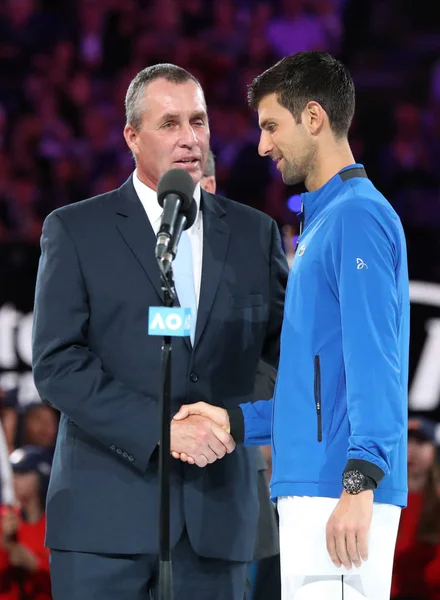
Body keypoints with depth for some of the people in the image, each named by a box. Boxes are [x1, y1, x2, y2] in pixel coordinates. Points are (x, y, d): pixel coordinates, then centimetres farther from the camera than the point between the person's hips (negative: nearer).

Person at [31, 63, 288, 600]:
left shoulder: (254, 234, 13)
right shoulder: (75, 231, 3)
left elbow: (288, 345, 11)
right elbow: (57, 364, -6)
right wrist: (161, 430, -16)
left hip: (217, 513, 3)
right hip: (107, 513, -3)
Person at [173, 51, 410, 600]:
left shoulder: (358, 215, -8)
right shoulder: (322, 220, 23)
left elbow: (375, 362, -18)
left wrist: (359, 483, -24)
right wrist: (236, 422, 16)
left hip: (341, 493, -10)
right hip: (307, 490, 10)